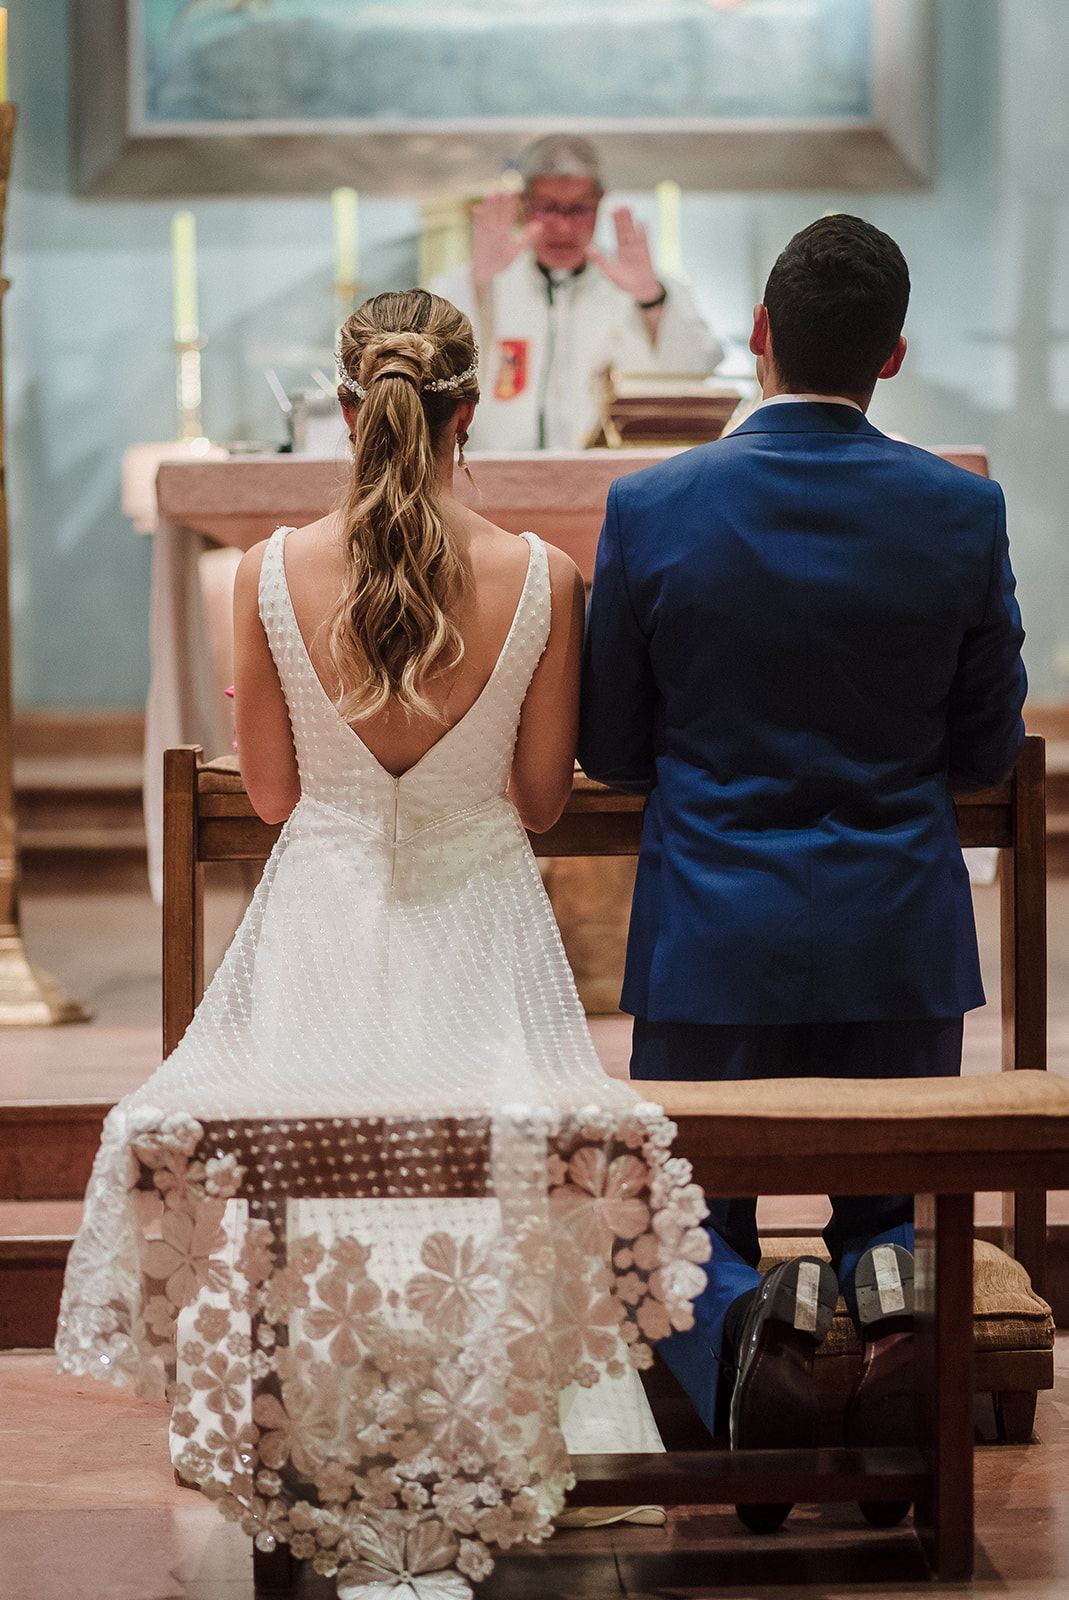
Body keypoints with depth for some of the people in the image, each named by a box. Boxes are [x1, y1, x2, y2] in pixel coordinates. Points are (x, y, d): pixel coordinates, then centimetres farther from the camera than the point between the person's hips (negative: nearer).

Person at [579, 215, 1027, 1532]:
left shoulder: (652, 509, -9)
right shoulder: (962, 511, -6)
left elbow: (609, 750, 0)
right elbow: (987, 750, 3)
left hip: (715, 935, -1)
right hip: (901, 939, 1)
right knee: (899, 1205, 20)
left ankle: (745, 1322, -20)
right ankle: (887, 1298, -15)